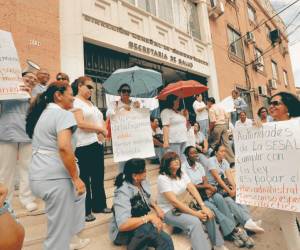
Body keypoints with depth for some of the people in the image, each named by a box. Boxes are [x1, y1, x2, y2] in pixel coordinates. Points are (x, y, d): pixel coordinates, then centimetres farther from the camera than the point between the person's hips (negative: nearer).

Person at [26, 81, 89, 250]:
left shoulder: (42, 113, 16)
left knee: (79, 192, 28)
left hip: (38, 175, 10)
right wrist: (76, 178, -19)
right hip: (54, 178, -10)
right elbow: (64, 147, -26)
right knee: (59, 230, 3)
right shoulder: (63, 114, -13)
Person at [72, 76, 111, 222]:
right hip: (84, 146, -8)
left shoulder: (91, 104, 19)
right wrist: (99, 128, -13)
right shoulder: (76, 102, -6)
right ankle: (84, 211, 17)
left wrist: (103, 130, 2)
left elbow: (98, 120, 22)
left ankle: (99, 205, 30)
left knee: (98, 176, 15)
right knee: (84, 178, 3)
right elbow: (80, 123, -19)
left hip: (97, 143, 9)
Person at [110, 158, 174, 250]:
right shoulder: (123, 193, -26)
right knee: (146, 227, -38)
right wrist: (150, 217, -36)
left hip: (143, 227, 6)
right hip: (123, 232, -5)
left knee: (166, 241, -22)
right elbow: (122, 225, -36)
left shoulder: (143, 183, -6)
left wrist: (156, 207, -3)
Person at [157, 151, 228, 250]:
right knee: (194, 222, -28)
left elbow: (193, 189, -6)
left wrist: (203, 207, -19)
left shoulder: (182, 174, 2)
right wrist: (195, 213, -23)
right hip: (168, 211, -7)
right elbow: (174, 201, -25)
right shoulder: (162, 178, -21)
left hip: (182, 206, 7)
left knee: (208, 214, -4)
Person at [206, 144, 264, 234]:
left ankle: (248, 221, -28)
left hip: (223, 186, 6)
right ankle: (247, 221, -32)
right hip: (213, 188, -6)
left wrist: (234, 187, -20)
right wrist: (229, 191, -22)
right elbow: (217, 178, -20)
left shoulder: (225, 161, 9)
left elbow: (229, 175, -2)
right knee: (228, 200, -30)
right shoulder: (211, 161, -13)